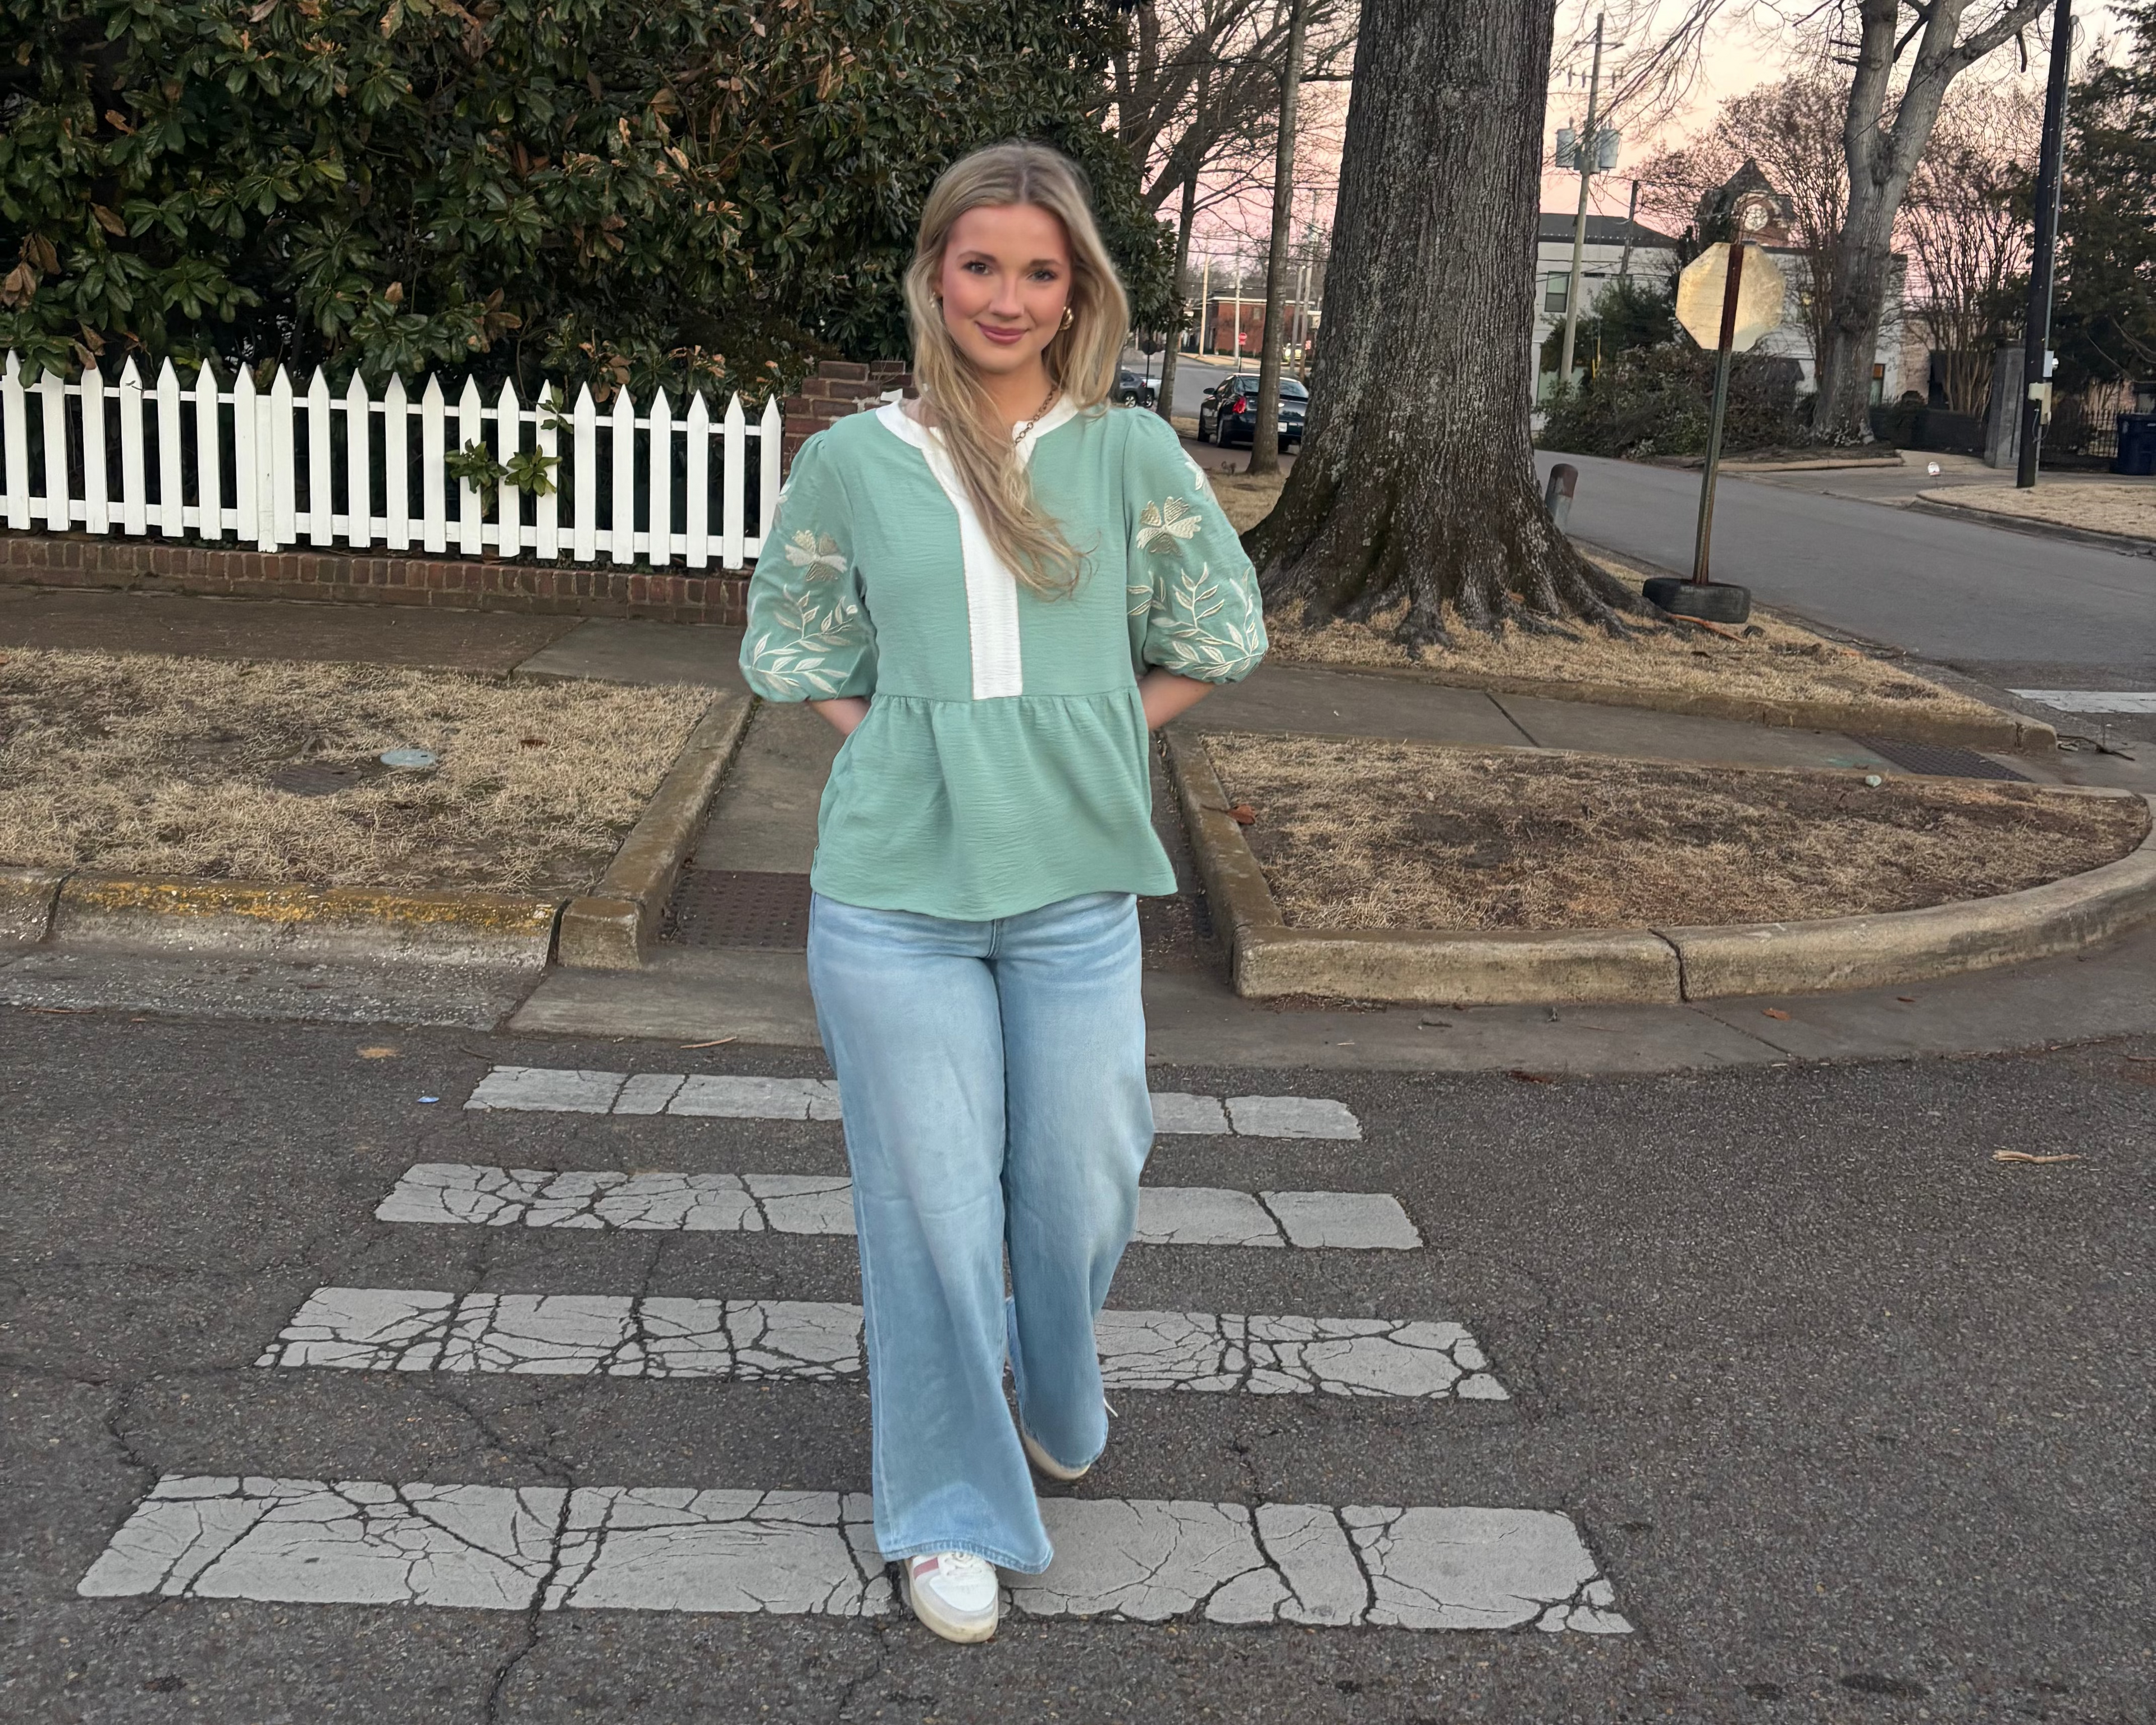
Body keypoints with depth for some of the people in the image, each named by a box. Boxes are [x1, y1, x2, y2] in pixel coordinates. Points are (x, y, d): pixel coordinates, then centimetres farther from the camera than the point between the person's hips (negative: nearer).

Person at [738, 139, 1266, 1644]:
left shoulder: (1132, 453, 2)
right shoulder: (854, 461, 2)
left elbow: (1221, 634, 12)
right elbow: (793, 648, 14)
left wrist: (1089, 733, 4)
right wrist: (905, 745, 3)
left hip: (1075, 885, 1)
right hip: (895, 890, 0)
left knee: (1079, 1186, 8)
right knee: (932, 1205, 4)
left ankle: (1056, 1398, 42)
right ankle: (951, 1511, 22)